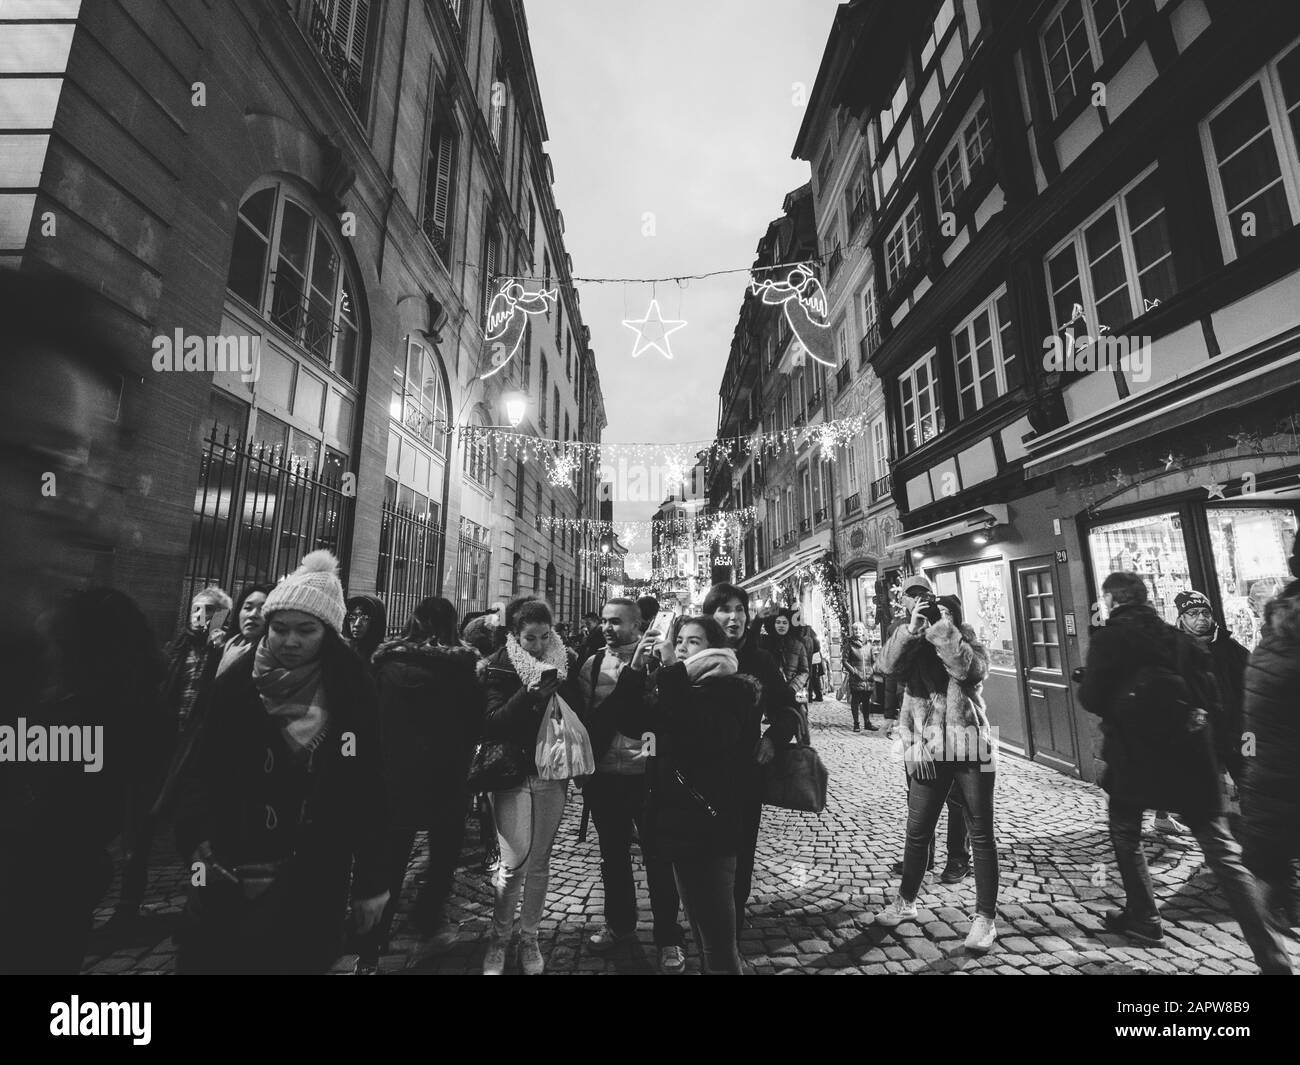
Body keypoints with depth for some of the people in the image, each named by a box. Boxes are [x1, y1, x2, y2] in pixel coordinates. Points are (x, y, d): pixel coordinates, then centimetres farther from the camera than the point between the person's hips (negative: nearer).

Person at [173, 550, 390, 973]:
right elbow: (201, 770, -4)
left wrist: (371, 880, -3)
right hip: (230, 875, 1)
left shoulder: (351, 695, -8)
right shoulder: (236, 685, -4)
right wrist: (198, 836, -21)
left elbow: (370, 790, -6)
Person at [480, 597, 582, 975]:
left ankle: (529, 938, 31)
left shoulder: (566, 662, 0)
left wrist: (559, 690, -17)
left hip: (553, 774, 3)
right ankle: (498, 939, 22)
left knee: (540, 863, 12)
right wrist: (529, 693, -28)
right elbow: (491, 724, -15)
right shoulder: (500, 667, -6)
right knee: (514, 863, -3)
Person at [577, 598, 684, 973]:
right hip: (605, 777, 4)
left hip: (647, 774, -4)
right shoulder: (592, 665, 3)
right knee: (613, 854, 20)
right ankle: (619, 925, 41)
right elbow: (583, 716, 6)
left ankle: (668, 939, 28)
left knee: (658, 856, 9)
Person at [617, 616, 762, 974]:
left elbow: (702, 733, -31)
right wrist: (636, 668, -12)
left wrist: (672, 671, -32)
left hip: (709, 827, -7)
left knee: (718, 938, 2)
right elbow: (631, 723, -1)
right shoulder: (672, 687, 7)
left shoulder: (732, 690, -13)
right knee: (701, 929, 23)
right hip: (677, 821, 7)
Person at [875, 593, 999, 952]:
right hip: (930, 754, 2)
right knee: (917, 832, 11)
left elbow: (970, 670, -24)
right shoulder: (916, 650, 3)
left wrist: (945, 629, -23)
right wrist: (912, 628, -26)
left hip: (971, 752, -2)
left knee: (981, 835, 8)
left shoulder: (970, 647, -2)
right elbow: (890, 664, -17)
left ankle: (986, 917, 22)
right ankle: (905, 902, 29)